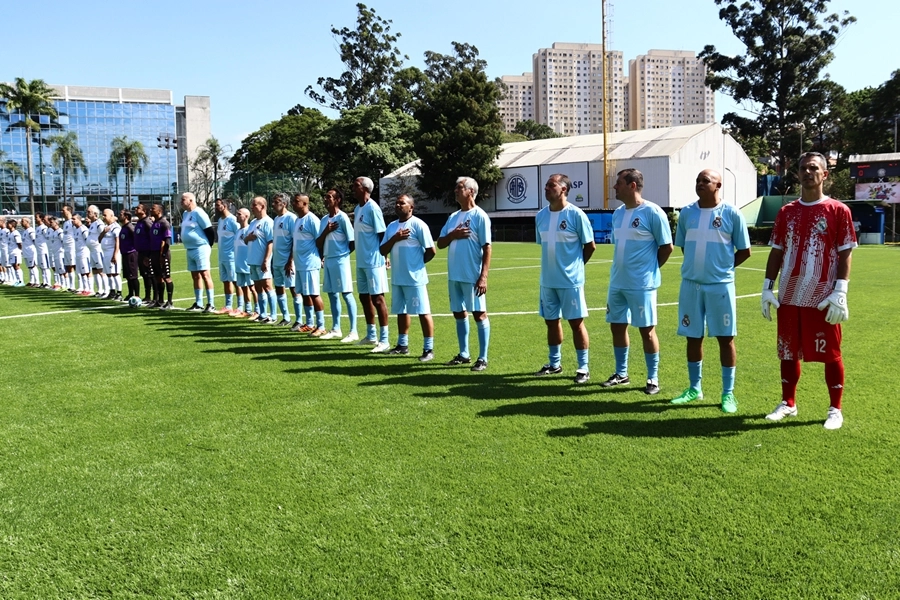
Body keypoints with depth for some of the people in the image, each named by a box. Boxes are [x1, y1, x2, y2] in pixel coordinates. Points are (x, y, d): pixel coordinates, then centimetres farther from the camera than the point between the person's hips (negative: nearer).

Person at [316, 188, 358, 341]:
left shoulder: (342, 217, -9)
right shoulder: (324, 219, 13)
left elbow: (352, 241, -10)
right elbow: (318, 243, 11)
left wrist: (343, 253, 1)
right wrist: (326, 231, -5)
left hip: (340, 260, -8)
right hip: (328, 261, 8)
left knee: (346, 294, -7)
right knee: (332, 294, 11)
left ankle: (353, 332, -5)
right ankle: (336, 329, 19)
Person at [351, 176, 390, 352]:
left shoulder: (372, 208, -13)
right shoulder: (357, 208, 13)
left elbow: (381, 235, -14)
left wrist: (384, 258, -14)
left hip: (373, 262, -9)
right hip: (361, 261, 9)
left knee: (377, 298, -5)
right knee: (364, 297, 14)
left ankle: (384, 339, 1)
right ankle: (371, 335, 26)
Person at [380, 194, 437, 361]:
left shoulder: (418, 224, -10)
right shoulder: (391, 226, 12)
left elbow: (431, 251, -11)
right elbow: (383, 251, 8)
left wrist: (417, 263, 3)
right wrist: (394, 239, -9)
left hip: (415, 278, -7)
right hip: (397, 278, 8)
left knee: (423, 312, -3)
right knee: (401, 311, 15)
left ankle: (429, 349, 1)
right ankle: (402, 344, 27)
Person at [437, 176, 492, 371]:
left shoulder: (480, 216, -8)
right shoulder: (453, 217, 13)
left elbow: (487, 248, -12)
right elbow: (440, 244, 14)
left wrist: (483, 276, -18)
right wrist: (452, 235, -8)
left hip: (472, 275, -8)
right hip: (454, 275, 8)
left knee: (479, 313, -2)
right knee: (459, 313, 13)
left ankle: (483, 358, 2)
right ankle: (463, 354, 24)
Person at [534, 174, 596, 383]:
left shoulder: (576, 214, -12)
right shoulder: (540, 215, 6)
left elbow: (590, 246, -5)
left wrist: (575, 265, 5)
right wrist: (552, 266, 14)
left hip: (571, 280, -6)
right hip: (547, 280, 6)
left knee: (576, 322, 1)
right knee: (551, 321, 14)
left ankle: (583, 367, 11)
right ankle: (555, 363, 27)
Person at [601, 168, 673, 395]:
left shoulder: (652, 212, -12)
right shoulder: (617, 213, 10)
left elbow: (667, 246, -8)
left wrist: (650, 268, -1)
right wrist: (621, 268, 13)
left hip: (642, 284, -7)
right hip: (617, 282, 8)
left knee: (646, 330, 1)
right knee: (617, 326, 13)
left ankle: (653, 378, 12)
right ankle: (621, 373, 26)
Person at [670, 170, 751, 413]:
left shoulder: (731, 214, -4)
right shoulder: (686, 213, 6)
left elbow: (745, 251, 2)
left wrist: (723, 267, 3)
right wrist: (697, 265, 10)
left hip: (720, 285, -3)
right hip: (690, 284, 3)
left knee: (725, 338, 3)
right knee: (693, 337, 10)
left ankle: (728, 393, 12)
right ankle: (694, 388, 23)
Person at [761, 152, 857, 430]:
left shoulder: (838, 211, -2)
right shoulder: (786, 212, 10)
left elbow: (845, 254, -5)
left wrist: (840, 293, -13)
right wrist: (767, 288, 5)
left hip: (823, 299, -4)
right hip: (789, 297, 4)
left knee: (830, 354, 4)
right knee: (788, 352, 12)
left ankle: (835, 409, 16)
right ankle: (788, 403, 25)